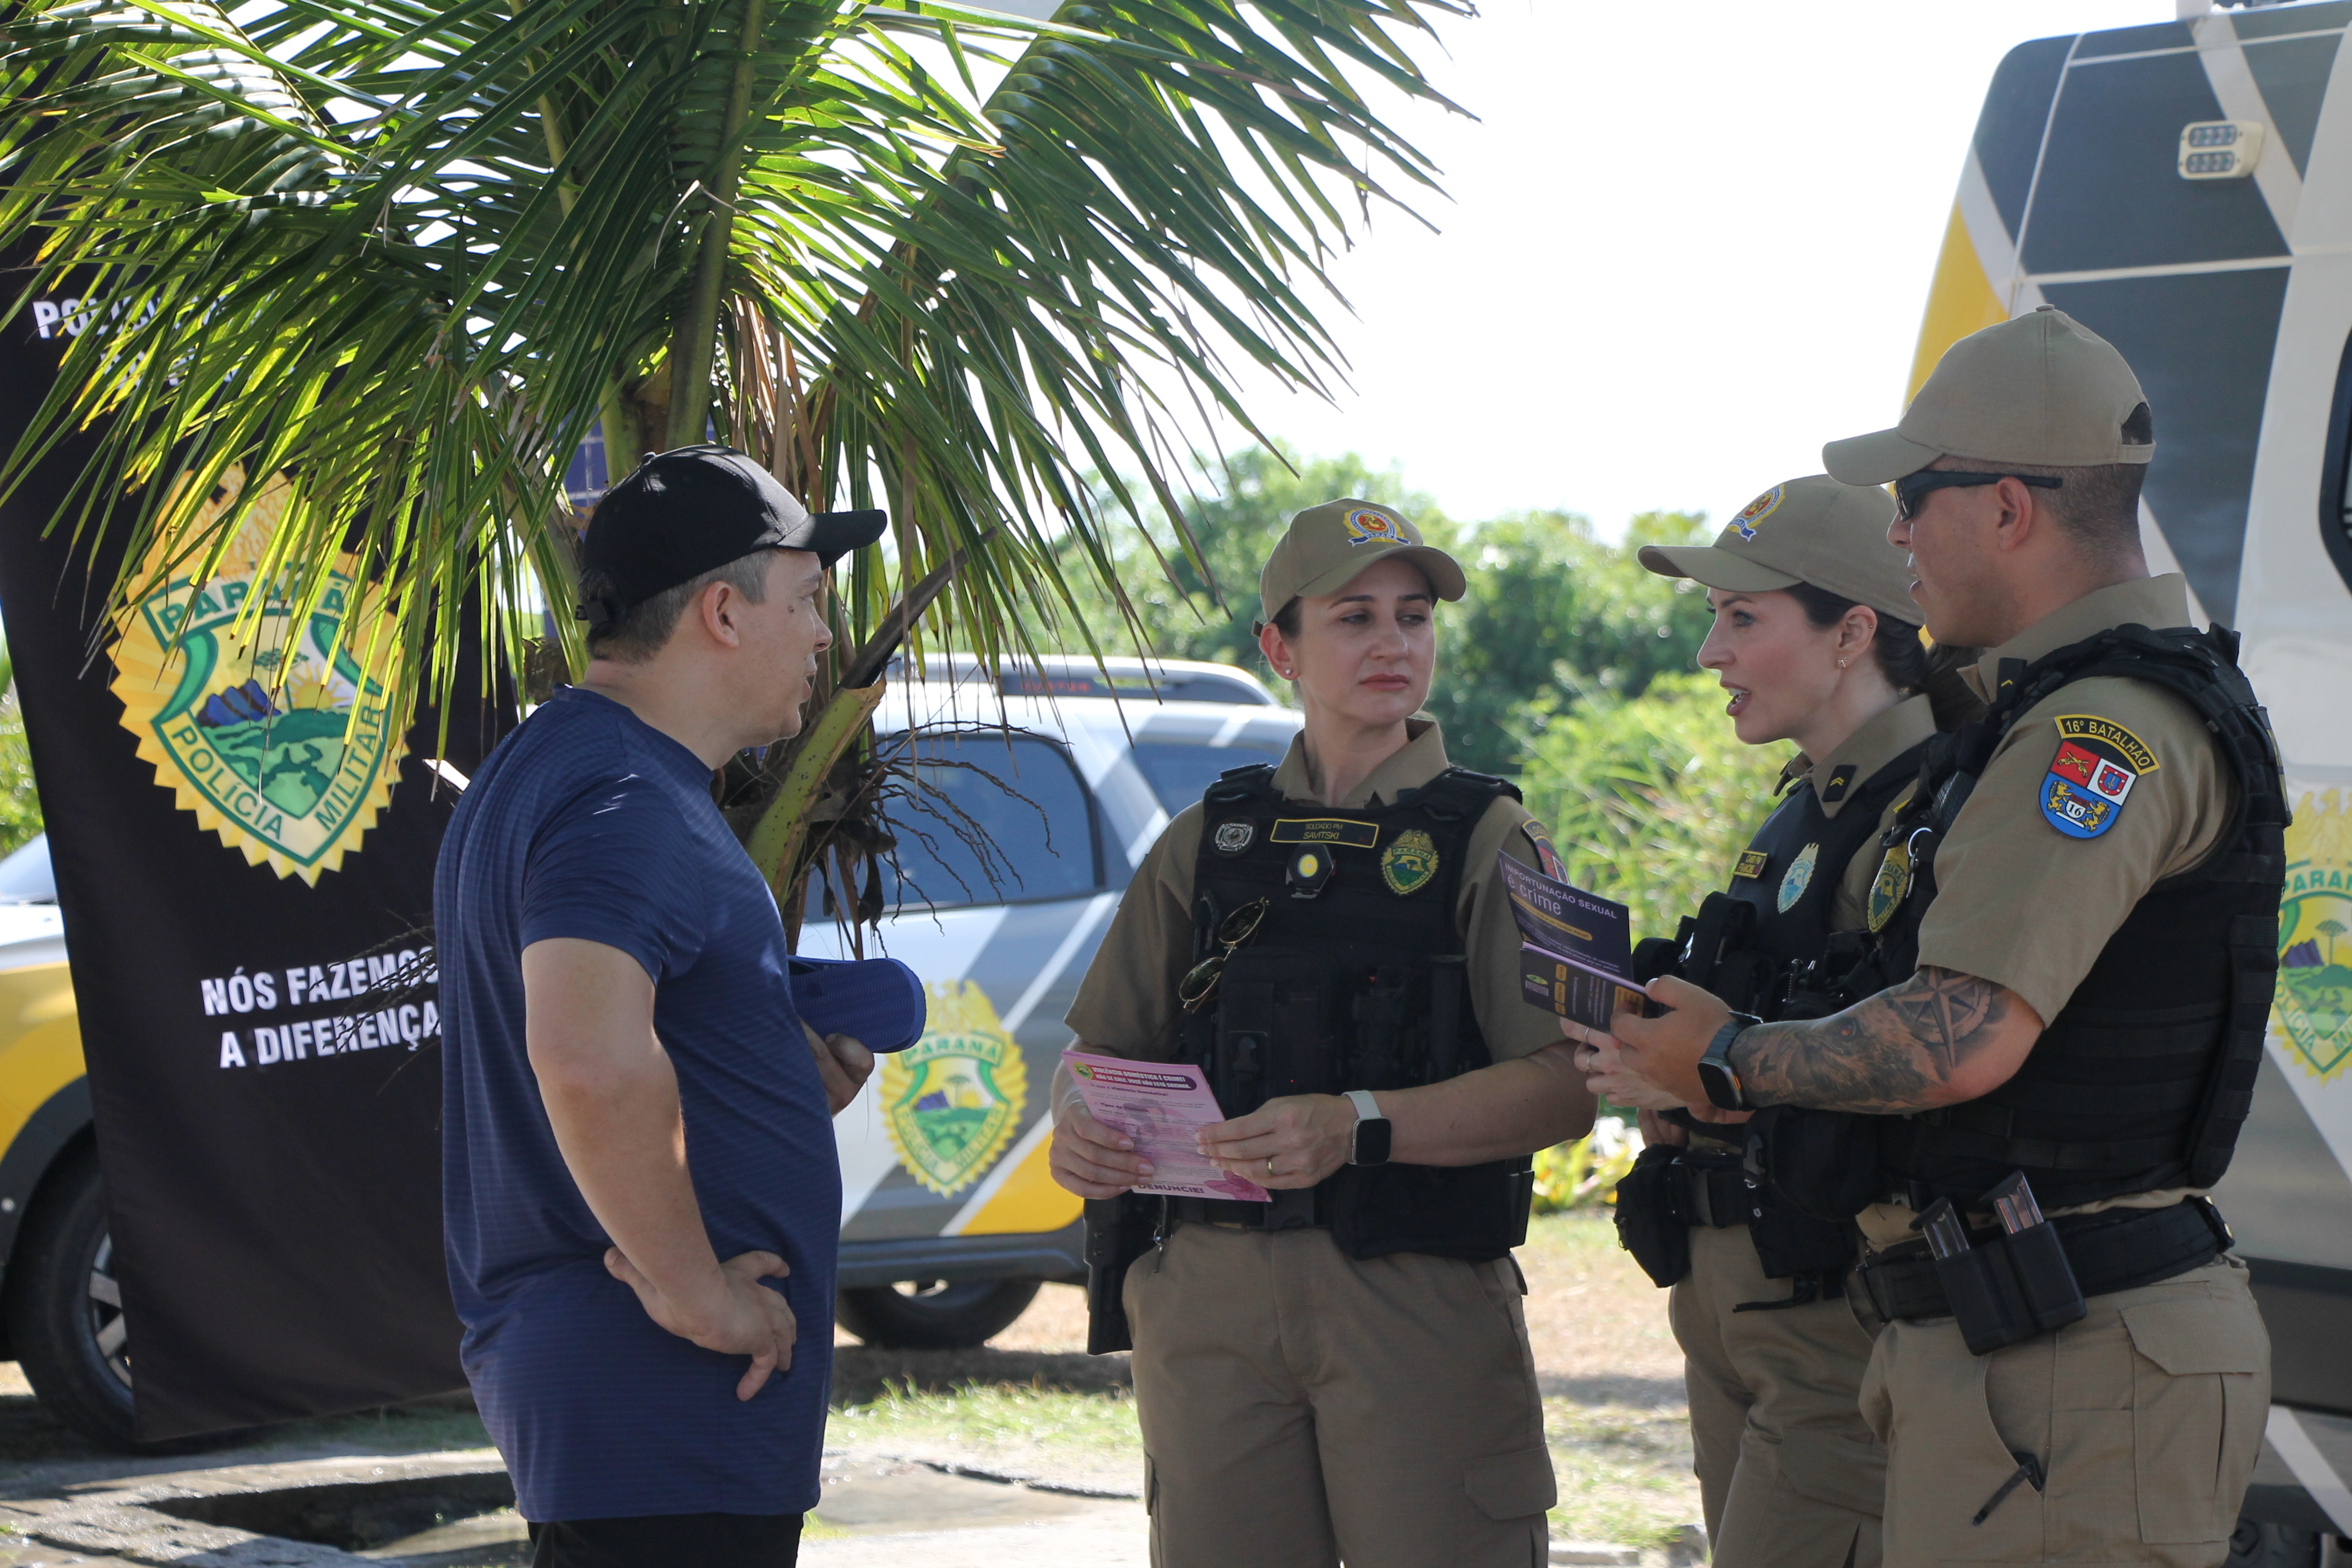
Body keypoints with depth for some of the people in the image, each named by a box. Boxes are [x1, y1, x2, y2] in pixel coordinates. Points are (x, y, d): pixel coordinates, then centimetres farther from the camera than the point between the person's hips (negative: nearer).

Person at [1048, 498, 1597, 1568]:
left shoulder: (1490, 841, 4)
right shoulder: (1207, 844, 15)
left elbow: (1561, 1087, -8)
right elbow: (1103, 1052, 17)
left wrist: (1358, 1126, -22)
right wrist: (1077, 1129, -7)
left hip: (1423, 1303, -3)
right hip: (1207, 1294, 3)